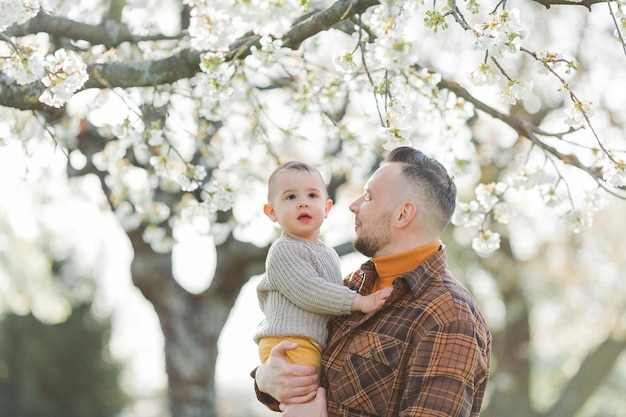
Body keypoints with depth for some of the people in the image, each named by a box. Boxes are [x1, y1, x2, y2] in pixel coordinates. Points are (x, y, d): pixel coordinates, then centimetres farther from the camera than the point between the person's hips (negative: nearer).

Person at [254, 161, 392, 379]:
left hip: (318, 347, 9)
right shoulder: (284, 251, -9)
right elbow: (308, 292, -20)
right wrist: (359, 301, -19)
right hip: (288, 346, -9)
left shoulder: (328, 254, 20)